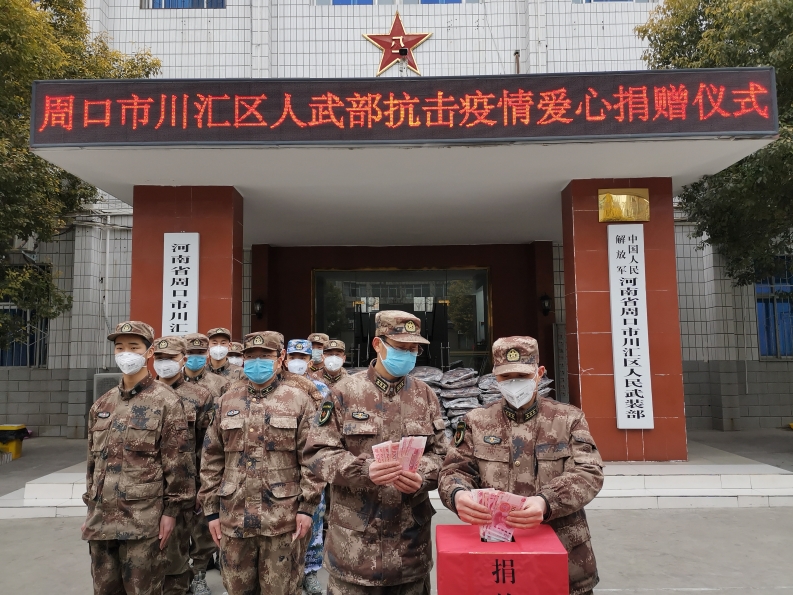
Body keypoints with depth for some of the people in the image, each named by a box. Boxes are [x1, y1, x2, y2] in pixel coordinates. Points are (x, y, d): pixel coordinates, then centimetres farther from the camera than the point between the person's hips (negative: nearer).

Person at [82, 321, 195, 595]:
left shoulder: (165, 401, -7)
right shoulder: (101, 404, 10)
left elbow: (178, 461, -9)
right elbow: (93, 460, 17)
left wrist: (171, 510, -11)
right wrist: (90, 508, 16)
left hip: (143, 520, -6)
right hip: (101, 518, 6)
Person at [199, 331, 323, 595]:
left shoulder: (299, 401, -1)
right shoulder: (227, 401, 8)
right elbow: (212, 459, 8)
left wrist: (307, 506, -10)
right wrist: (211, 508, 5)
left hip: (283, 519, -3)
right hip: (233, 517, 3)